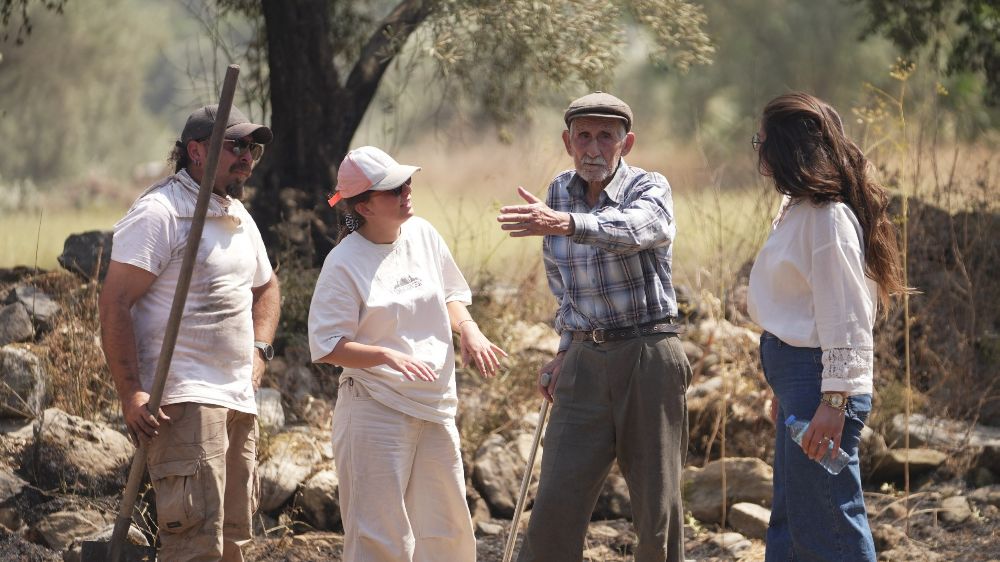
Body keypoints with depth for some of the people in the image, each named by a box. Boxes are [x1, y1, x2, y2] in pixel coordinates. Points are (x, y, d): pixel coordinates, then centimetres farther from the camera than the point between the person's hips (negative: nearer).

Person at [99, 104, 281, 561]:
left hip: (239, 400, 9)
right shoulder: (158, 212, -10)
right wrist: (130, 394, -22)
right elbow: (114, 304, -16)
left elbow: (266, 286, 37)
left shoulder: (238, 216, 18)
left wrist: (258, 350, 19)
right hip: (184, 400, -9)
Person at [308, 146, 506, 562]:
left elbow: (451, 294, 19)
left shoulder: (423, 234, 4)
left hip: (436, 407, 6)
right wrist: (387, 356, -27)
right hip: (377, 413, -6)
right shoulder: (344, 263, -14)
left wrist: (468, 329, -2)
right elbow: (328, 347, -14)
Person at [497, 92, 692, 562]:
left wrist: (564, 223, -50)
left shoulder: (649, 188, -9)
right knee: (556, 503, -3)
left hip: (649, 359, -4)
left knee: (657, 504, 1)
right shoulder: (559, 193, 8)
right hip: (586, 363, 4)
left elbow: (635, 227, -34)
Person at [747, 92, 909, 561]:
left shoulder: (827, 217, -17)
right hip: (795, 378, 11)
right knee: (789, 521, 16)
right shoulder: (796, 208, 14)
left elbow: (844, 316, -21)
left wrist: (833, 401, -24)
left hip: (817, 379, -11)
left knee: (824, 524, -6)